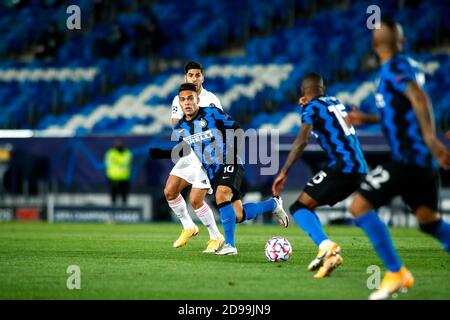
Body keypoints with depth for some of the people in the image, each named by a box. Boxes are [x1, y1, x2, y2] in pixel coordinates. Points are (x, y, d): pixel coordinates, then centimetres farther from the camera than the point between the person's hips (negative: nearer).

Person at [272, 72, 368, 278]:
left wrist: (283, 173, -15)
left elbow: (302, 141, -15)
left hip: (342, 167, -8)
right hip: (360, 168, 8)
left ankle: (327, 247, -31)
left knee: (299, 207, -8)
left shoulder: (311, 107, -2)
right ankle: (326, 253, 5)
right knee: (307, 205, 19)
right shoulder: (335, 103, 21)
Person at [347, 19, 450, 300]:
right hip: (424, 159, 9)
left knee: (360, 206, -7)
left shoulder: (395, 68, -10)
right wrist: (369, 119, 32)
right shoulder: (406, 65, 16)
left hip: (408, 157, -9)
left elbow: (419, 98, -27)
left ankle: (396, 273, -5)